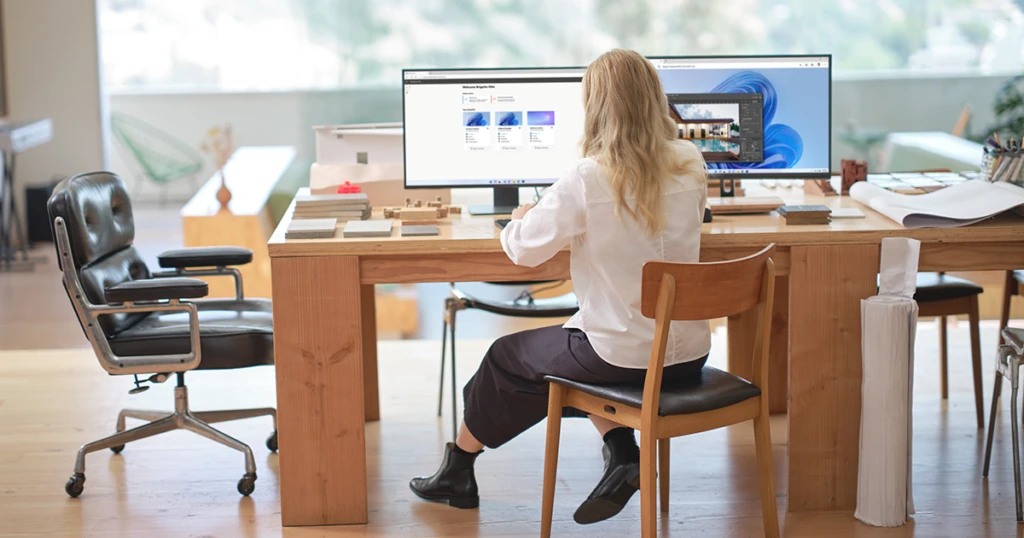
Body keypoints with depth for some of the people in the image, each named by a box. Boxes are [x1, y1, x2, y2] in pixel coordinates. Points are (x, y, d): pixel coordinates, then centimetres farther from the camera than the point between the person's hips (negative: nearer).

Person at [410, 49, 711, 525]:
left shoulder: (587, 181, -20)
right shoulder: (690, 165, -4)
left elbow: (523, 250, -10)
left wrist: (520, 219, 11)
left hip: (622, 357, -5)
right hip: (688, 352, 5)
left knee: (507, 357, 21)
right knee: (574, 340, 32)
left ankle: (458, 471, 40)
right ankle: (623, 458, 16)